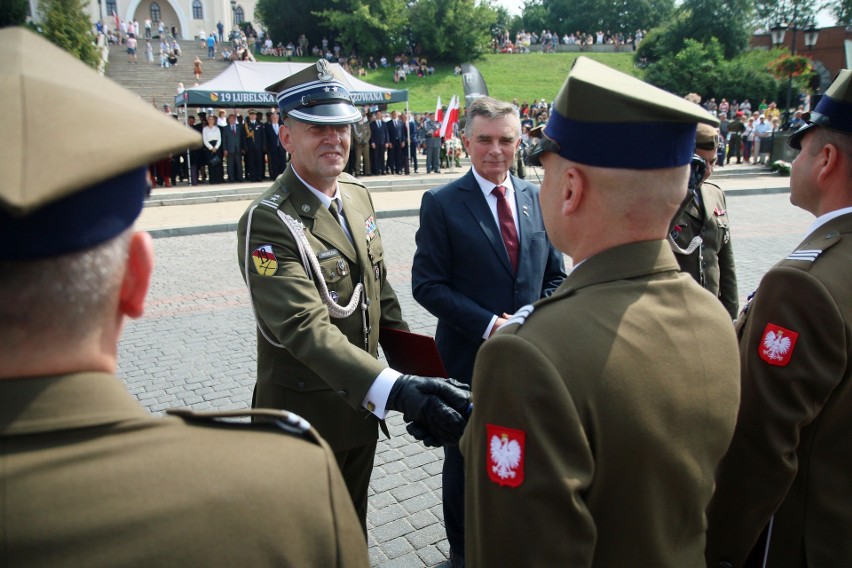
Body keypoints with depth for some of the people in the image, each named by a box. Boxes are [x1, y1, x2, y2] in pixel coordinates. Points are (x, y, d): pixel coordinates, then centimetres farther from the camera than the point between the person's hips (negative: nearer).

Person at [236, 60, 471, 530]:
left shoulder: (357, 194, 1)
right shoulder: (268, 221, -24)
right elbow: (304, 328, -34)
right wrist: (395, 390, -46)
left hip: (361, 401, 6)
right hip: (307, 414, -6)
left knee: (354, 527, 27)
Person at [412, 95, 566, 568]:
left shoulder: (536, 199, 5)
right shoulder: (441, 204, -9)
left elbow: (554, 276, 9)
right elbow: (427, 285, -12)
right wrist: (489, 325, -19)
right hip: (469, 356, -3)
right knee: (465, 457, 15)